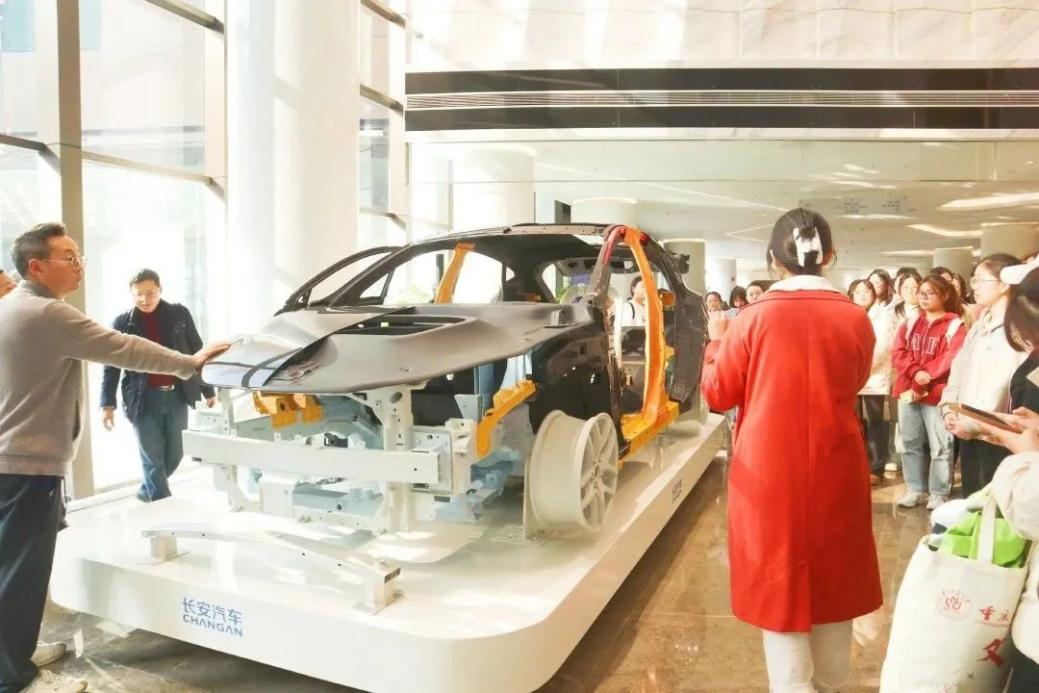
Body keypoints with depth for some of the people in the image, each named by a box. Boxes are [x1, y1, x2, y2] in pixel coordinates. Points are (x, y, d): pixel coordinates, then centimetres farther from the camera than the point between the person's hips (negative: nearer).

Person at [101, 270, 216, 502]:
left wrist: (207, 389, 8)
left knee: (175, 453, 11)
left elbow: (197, 352, 9)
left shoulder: (179, 314, 3)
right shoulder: (122, 323, -1)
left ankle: (147, 491, 37)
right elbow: (111, 366, 1)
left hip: (177, 396, 2)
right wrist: (107, 404, -6)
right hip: (144, 399, -2)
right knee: (153, 459, 1)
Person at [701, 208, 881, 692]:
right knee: (832, 578, 21)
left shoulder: (754, 318, -12)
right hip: (835, 473, 3)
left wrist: (717, 342, 12)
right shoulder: (856, 319, -5)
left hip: (770, 475, -3)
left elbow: (718, 394, -2)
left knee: (780, 584, 10)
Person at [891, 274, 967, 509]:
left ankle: (939, 494, 8)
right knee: (911, 443, 11)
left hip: (936, 394, -5)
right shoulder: (910, 323, 13)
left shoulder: (954, 326, -4)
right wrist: (916, 372, -14)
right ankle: (914, 488, 21)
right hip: (908, 391, 5)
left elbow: (950, 360, -13)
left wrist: (924, 380, -14)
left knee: (940, 446, -1)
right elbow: (898, 352, 3)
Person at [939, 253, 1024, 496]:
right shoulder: (979, 326, 16)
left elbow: (1004, 384, -20)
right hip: (967, 429, 8)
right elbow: (959, 369, 13)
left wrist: (972, 423, -16)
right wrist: (949, 409, 0)